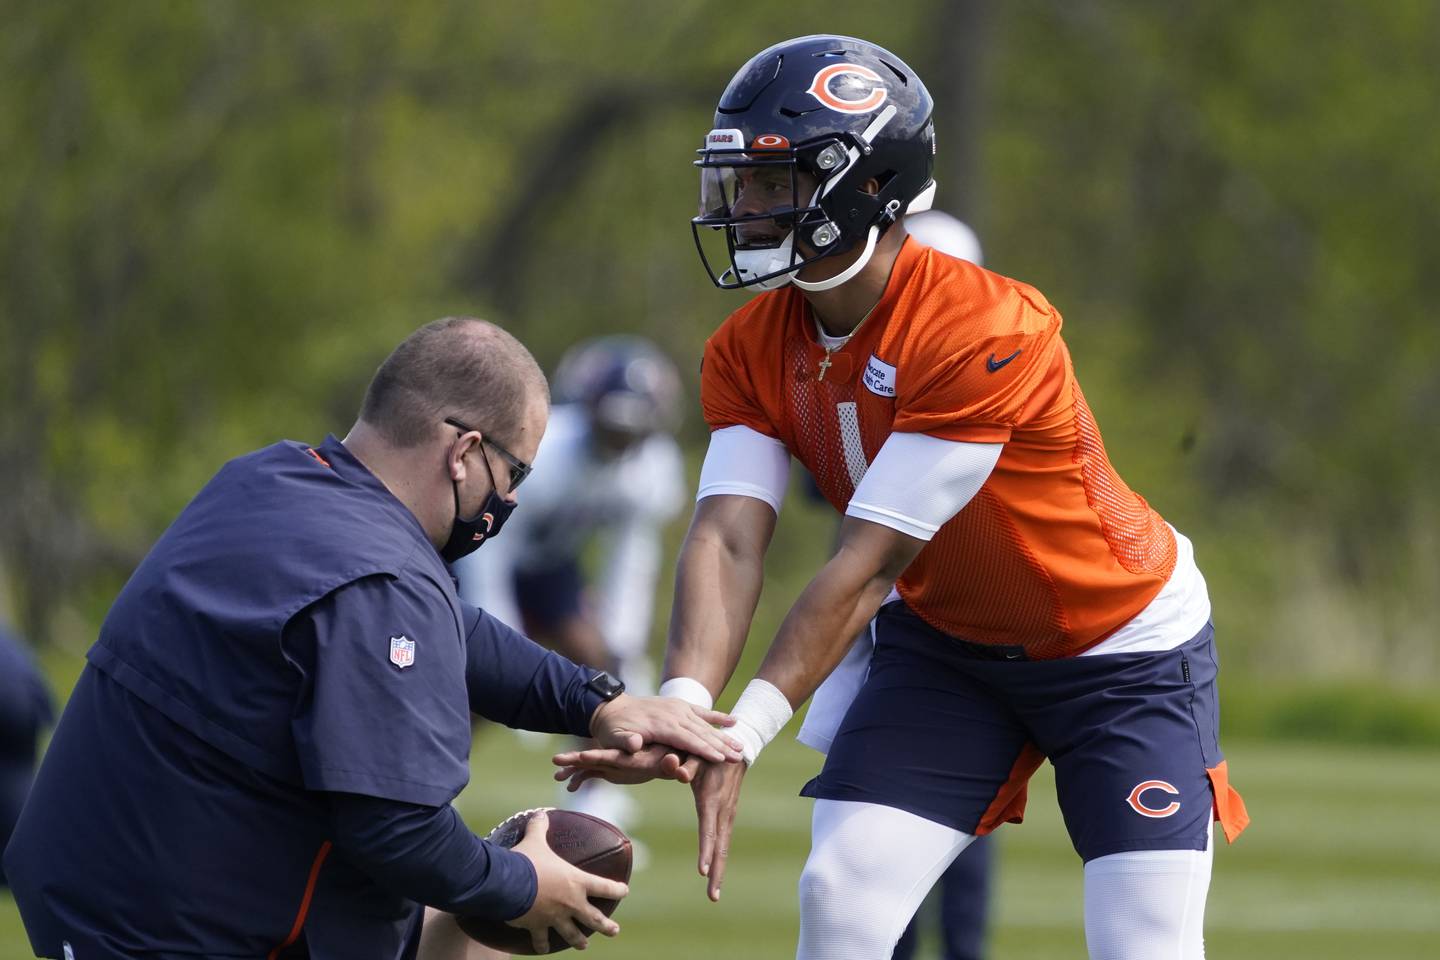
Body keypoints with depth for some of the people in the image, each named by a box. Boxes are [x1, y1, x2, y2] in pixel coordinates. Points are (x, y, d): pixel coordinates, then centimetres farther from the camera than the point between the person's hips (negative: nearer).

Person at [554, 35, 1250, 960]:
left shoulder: (984, 331, -32)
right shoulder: (752, 351, -9)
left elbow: (869, 564, -33)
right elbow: (727, 540, -21)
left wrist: (745, 730, -37)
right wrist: (684, 711, -39)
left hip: (1124, 648, -6)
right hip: (948, 641, 6)